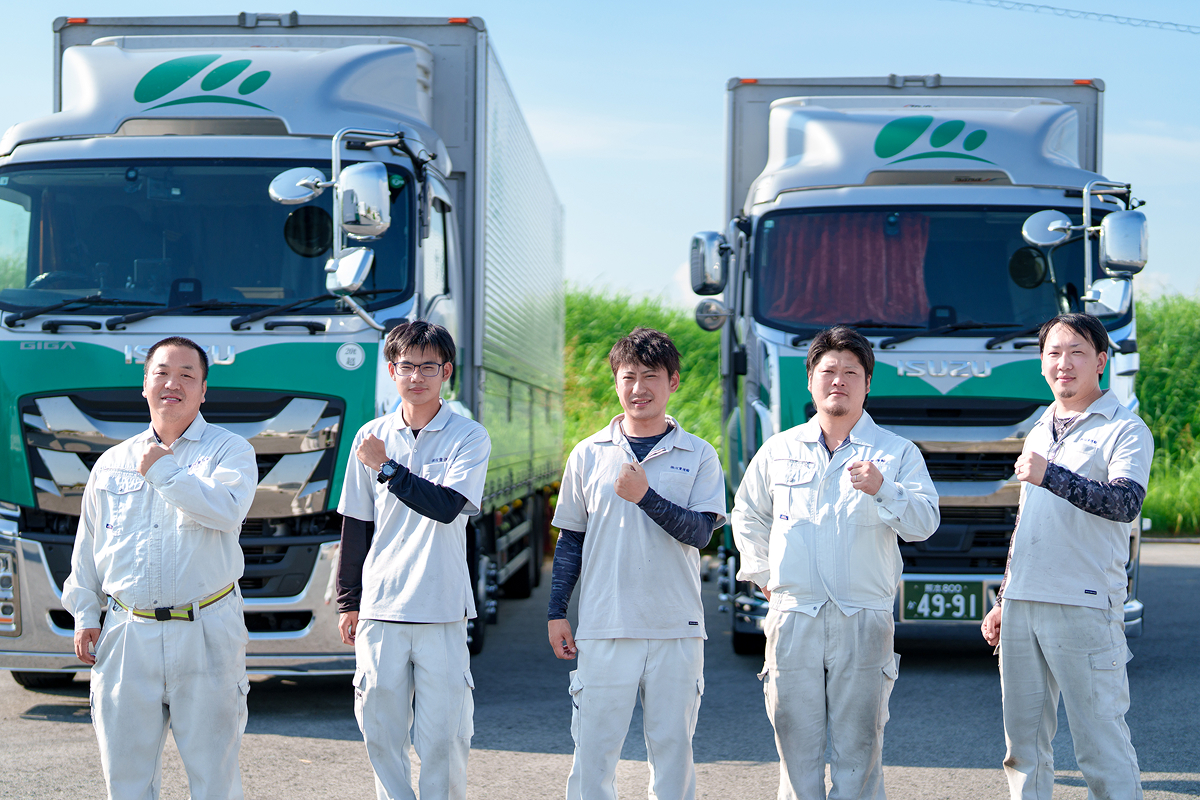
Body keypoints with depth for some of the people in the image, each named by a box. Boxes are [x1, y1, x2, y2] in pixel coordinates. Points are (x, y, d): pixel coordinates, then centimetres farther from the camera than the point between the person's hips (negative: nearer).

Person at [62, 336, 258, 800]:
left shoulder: (229, 450, 3)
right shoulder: (112, 463, 15)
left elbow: (227, 509, -18)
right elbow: (87, 547, 19)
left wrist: (163, 471, -12)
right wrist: (85, 615, 11)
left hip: (206, 636, -3)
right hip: (126, 636, 3)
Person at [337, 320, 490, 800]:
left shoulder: (469, 438, 0)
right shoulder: (372, 437, 9)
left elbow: (447, 506, -15)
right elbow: (355, 526, 14)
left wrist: (386, 467, -13)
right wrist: (348, 602, 13)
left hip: (442, 611, -3)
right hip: (380, 609, 3)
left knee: (442, 735, -3)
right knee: (381, 733, 4)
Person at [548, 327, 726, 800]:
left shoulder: (698, 456, 4)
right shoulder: (589, 455, 7)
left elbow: (700, 532, -7)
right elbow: (570, 540, 12)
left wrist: (645, 495, -17)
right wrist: (556, 612, 8)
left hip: (677, 631, 0)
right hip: (604, 630, 1)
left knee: (672, 747, 5)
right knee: (593, 748, -1)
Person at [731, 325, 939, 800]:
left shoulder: (897, 453, 6)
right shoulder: (779, 451, 13)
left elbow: (924, 523, -6)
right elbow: (748, 515, 27)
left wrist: (882, 489, -23)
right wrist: (763, 574, 17)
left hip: (864, 621, -2)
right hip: (793, 615, 2)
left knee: (858, 747, -2)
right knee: (796, 744, 2)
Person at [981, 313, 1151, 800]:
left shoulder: (1126, 430, -2)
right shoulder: (1040, 432, 21)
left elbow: (1126, 504, -20)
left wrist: (1051, 477, -31)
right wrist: (1002, 602, 23)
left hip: (1085, 608, -7)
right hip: (1022, 608, 7)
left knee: (1102, 747, -8)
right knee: (1023, 744, 8)